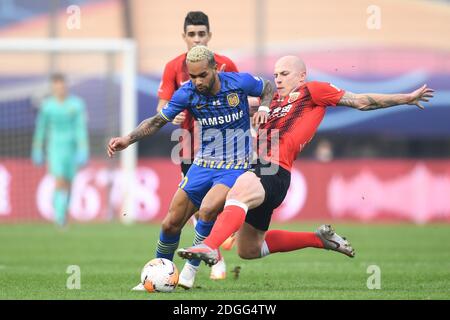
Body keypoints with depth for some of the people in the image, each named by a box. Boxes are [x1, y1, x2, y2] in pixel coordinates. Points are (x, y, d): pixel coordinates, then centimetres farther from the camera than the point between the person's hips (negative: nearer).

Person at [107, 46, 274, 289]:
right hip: (202, 166, 4)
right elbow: (157, 121, 1)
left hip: (235, 168, -3)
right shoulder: (186, 94, -10)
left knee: (207, 210, -29)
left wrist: (264, 108, -13)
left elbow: (268, 88, 7)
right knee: (171, 224, 1)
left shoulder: (240, 82, -14)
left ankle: (191, 269, -10)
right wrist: (128, 139, -13)